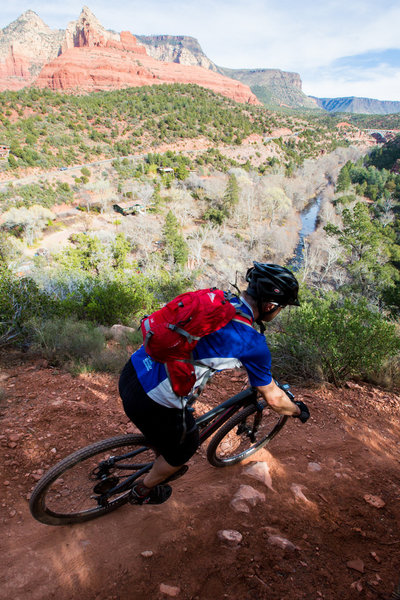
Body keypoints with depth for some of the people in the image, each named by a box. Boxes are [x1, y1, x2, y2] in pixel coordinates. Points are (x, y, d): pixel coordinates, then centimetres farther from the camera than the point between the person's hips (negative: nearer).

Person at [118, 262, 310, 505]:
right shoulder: (253, 343, -14)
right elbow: (274, 399, 0)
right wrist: (298, 410, 23)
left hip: (134, 369, 8)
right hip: (151, 401, -7)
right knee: (185, 446, 24)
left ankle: (164, 469, 60)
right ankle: (143, 491, 47)